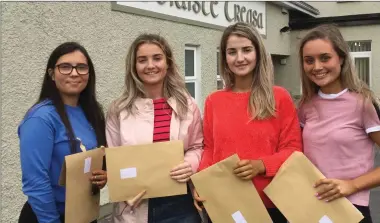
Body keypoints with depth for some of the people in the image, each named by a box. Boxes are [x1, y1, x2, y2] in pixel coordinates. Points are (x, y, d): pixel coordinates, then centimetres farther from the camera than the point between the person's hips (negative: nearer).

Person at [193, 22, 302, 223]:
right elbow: (209, 150, 8)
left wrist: (261, 165, -20)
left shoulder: (280, 97, -4)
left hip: (268, 204, -2)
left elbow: (292, 150, -3)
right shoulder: (213, 101, 3)